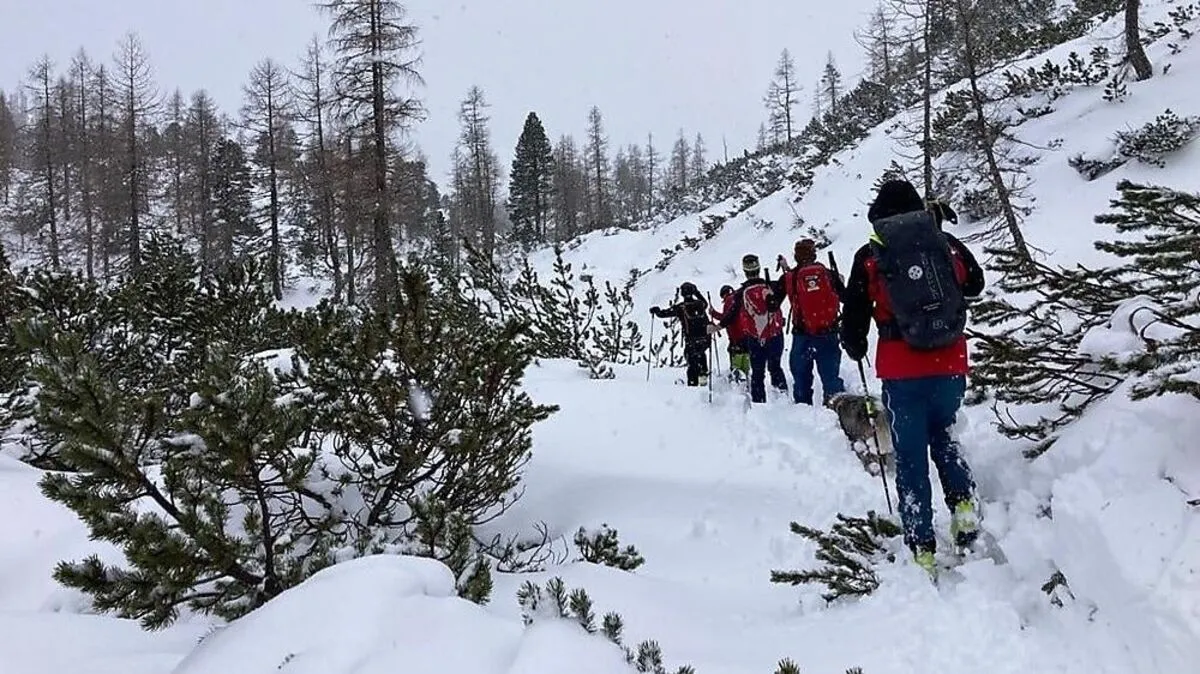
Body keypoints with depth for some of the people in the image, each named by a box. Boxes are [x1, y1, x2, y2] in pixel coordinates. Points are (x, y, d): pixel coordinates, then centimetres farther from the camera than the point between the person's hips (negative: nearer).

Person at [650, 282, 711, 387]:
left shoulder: (680, 308, -8)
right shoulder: (700, 304, 3)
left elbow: (663, 313, -2)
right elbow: (705, 304, 30)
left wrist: (655, 310, 19)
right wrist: (697, 294, 42)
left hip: (691, 341, -4)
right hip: (706, 339, 4)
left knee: (692, 363, 5)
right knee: (700, 354, 33)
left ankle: (693, 384, 1)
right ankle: (703, 375, 25)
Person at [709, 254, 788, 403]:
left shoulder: (740, 293, -9)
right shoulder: (772, 287, -7)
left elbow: (731, 315, -4)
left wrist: (717, 326, 7)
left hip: (754, 339, -1)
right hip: (775, 336, 1)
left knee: (757, 373, 9)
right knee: (775, 368, 20)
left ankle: (759, 402, 6)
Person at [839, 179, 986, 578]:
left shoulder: (869, 258, -3)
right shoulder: (947, 244, 3)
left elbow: (853, 318, 1)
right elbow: (975, 285, 21)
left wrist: (855, 348, 21)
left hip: (902, 373, -2)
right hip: (951, 366, 3)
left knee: (911, 456, 7)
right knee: (942, 434, 27)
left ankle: (922, 548, 6)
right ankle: (963, 501, 5)